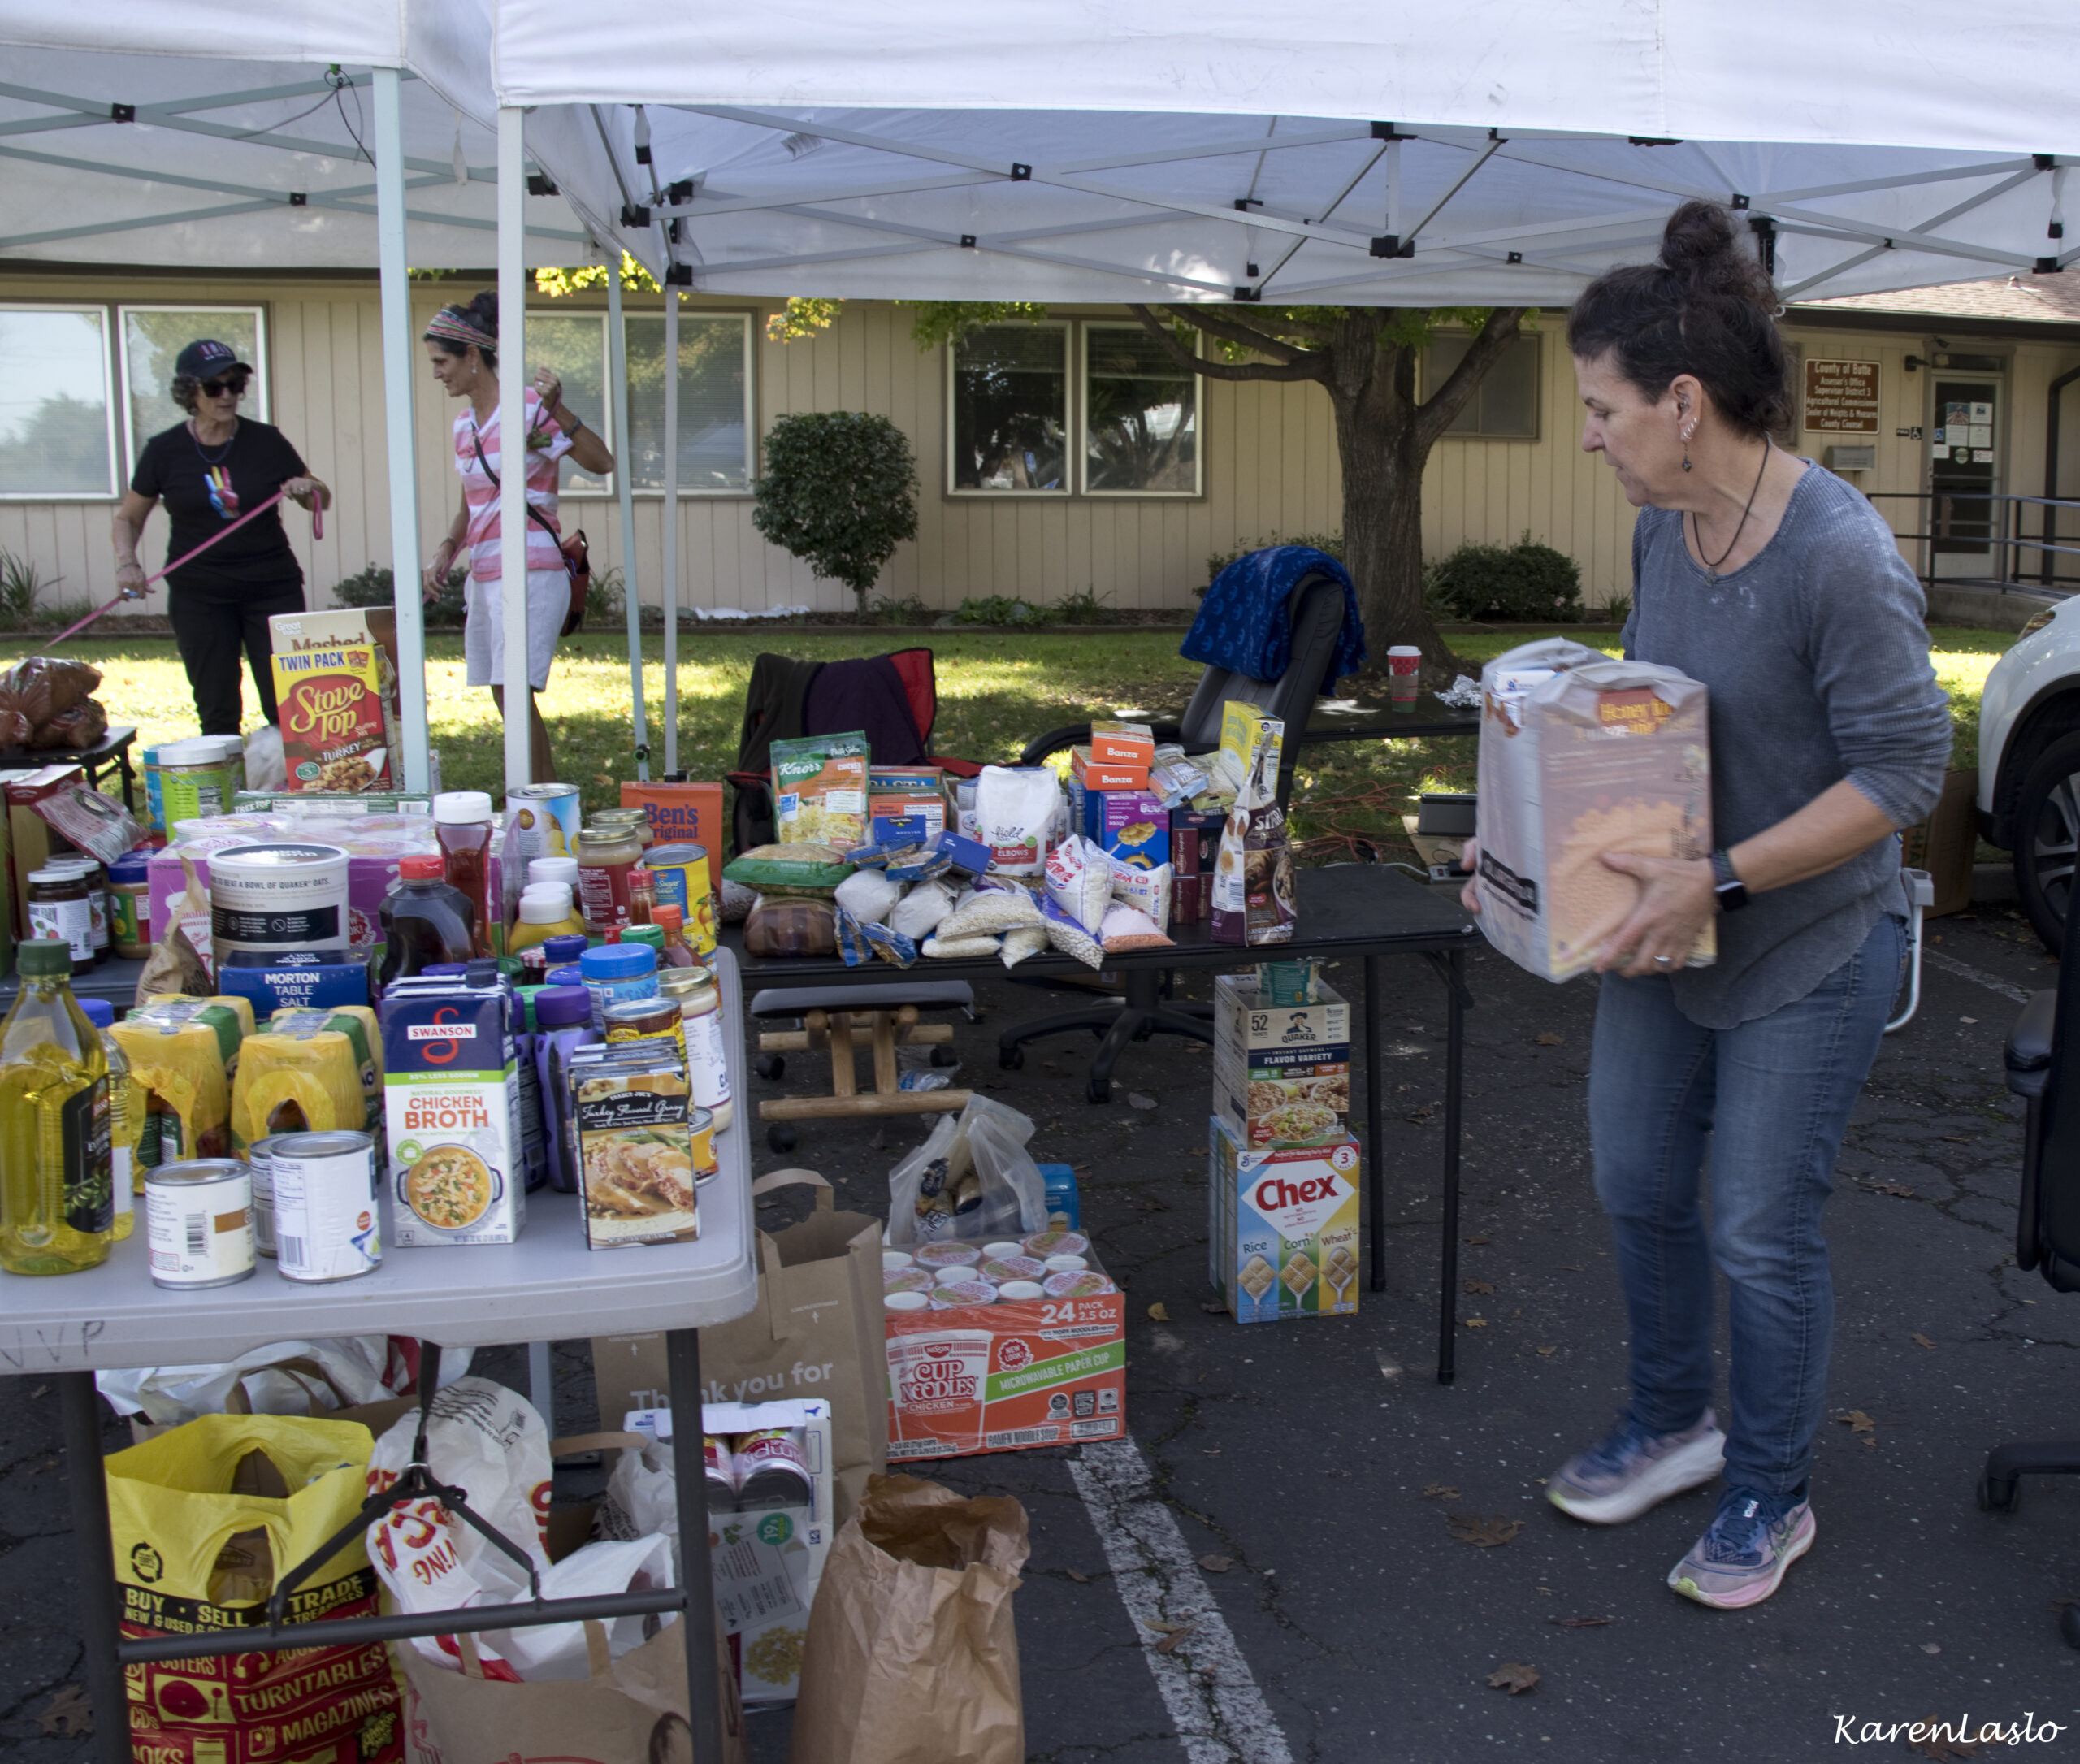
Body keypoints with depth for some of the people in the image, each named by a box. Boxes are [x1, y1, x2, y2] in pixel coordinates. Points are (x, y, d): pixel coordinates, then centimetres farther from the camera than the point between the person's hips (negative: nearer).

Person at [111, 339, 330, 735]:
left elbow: (321, 499, 12)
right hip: (200, 595, 0)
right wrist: (127, 563, -6)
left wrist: (307, 489, -11)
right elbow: (128, 517, 12)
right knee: (217, 713, 4)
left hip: (273, 588, 0)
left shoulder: (266, 441, 1)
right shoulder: (165, 451, 1)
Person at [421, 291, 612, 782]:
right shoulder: (465, 423, 14)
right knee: (507, 702, 11)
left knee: (515, 696, -14)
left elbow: (601, 462, -19)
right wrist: (448, 550, 6)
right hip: (484, 575, 8)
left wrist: (557, 410, -31)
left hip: (529, 572, -8)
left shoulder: (529, 409, -9)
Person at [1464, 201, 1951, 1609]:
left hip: (1808, 954, -7)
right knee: (1638, 1187, 17)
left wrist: (1720, 881, -27)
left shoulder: (1842, 557, -25)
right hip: (1663, 929, 8)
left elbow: (1905, 769, -23)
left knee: (1762, 1231, 5)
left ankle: (1771, 1498, 29)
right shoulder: (1663, 533, -1)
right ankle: (1673, 1425, 42)